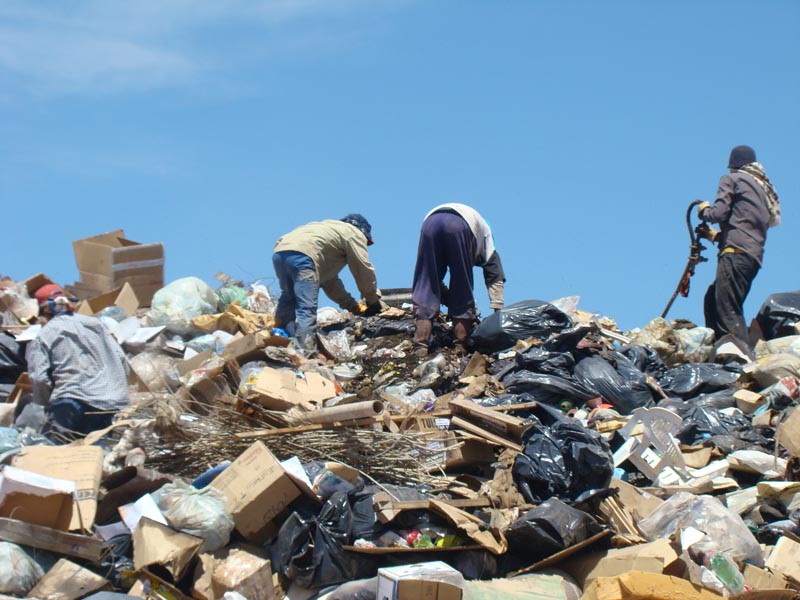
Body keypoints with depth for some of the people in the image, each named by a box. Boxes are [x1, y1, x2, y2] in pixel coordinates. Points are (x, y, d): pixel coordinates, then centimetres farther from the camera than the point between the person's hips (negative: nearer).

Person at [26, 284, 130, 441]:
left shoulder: (43, 336, 6)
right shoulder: (94, 323, 18)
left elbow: (39, 379, -4)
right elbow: (122, 361, 16)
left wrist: (47, 404, 12)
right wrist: (117, 391, 26)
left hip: (72, 405, -4)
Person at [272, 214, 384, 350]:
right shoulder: (355, 233, 20)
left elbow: (329, 279, 37)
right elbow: (363, 269, 14)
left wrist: (353, 306, 33)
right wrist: (373, 301, 25)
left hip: (279, 252, 9)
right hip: (301, 255, -8)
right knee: (307, 309, -14)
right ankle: (306, 349, -24)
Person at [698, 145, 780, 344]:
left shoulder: (732, 178, 8)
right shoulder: (764, 188, 30)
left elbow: (719, 213, -6)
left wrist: (704, 210, 16)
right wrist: (716, 236, 35)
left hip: (736, 253, -9)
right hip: (755, 256, 9)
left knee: (727, 311, -17)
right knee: (712, 301, 14)